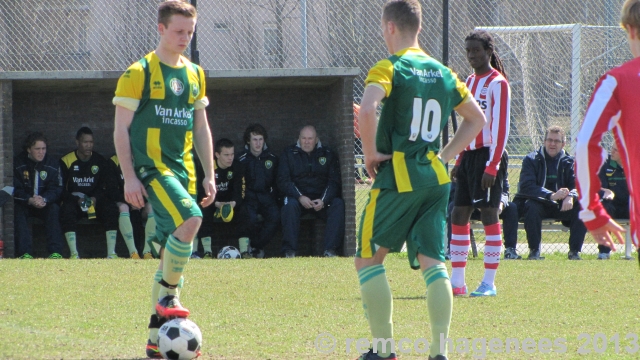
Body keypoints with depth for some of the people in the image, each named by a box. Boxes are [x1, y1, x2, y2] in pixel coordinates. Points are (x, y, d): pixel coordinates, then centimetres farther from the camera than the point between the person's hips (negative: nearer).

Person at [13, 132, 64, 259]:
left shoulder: (52, 164, 0)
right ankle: (25, 252, -40)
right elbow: (15, 189, -12)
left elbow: (56, 189, -7)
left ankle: (55, 251, -34)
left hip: (45, 204, 2)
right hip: (23, 204, -2)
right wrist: (30, 200, -32)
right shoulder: (17, 163, -7)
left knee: (54, 209, -29)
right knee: (18, 211, -33)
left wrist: (44, 199, -29)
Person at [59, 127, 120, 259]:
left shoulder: (100, 161, 6)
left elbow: (108, 186, 3)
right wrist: (77, 200, -21)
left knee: (111, 208, -28)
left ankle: (111, 253, -32)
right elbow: (62, 190, -5)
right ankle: (74, 254, -37)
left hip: (96, 202, 2)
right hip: (73, 202, -2)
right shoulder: (66, 161, -1)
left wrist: (95, 198, -16)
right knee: (67, 210, -35)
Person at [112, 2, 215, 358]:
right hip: (150, 165, -7)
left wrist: (209, 175, 14)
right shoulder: (139, 73, -5)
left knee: (173, 251, 5)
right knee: (190, 218, -29)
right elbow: (122, 128, -6)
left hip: (182, 168, 7)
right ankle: (168, 297, -15)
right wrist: (130, 177, -13)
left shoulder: (195, 74, 14)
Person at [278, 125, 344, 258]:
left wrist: (323, 200, -14)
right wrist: (300, 197, -18)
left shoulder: (328, 154, 11)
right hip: (297, 197, -1)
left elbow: (334, 181, 4)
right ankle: (289, 251, -37)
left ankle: (330, 250, -32)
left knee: (338, 204, -27)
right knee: (290, 205, -34)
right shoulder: (289, 154, 7)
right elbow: (283, 181, -2)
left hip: (322, 199, 1)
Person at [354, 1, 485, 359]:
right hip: (436, 178, 6)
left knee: (368, 259, 7)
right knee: (433, 263, 4)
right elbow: (477, 119, 20)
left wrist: (371, 152, -12)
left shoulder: (389, 69, -8)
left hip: (397, 177, -6)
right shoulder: (443, 73, 12)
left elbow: (367, 110, -27)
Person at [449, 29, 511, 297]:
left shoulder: (498, 83, -8)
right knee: (458, 215, 6)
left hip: (489, 155, -8)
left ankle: (489, 283, -4)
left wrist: (492, 166, -19)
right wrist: (459, 161, 16)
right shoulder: (469, 82, 16)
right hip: (469, 154, 8)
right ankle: (457, 282, 10)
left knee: (489, 215, -6)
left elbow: (501, 127, -14)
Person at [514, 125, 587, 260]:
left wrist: (571, 196, -33)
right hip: (539, 203, -3)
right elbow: (526, 186, -17)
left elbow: (577, 185, -7)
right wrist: (551, 195, -32)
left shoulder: (569, 162, 7)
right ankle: (534, 251, -27)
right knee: (532, 206, -36)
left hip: (561, 207, 3)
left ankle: (574, 251, -17)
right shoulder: (532, 160, -2)